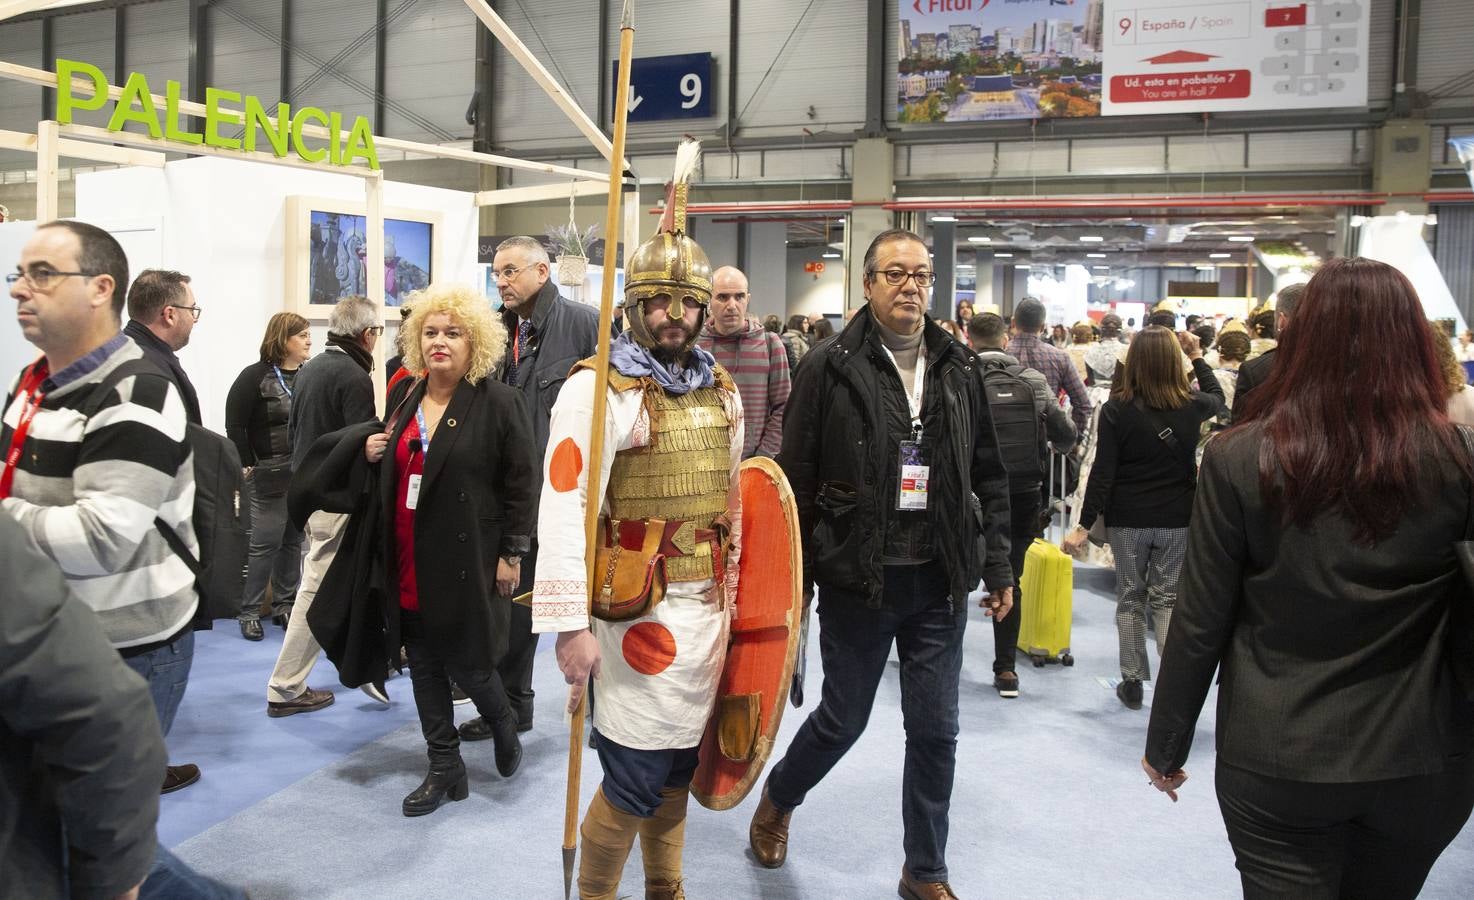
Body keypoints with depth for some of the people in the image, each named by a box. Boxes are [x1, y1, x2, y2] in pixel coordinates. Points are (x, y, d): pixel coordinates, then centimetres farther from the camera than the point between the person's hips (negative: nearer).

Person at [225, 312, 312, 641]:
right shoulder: (255, 376, -6)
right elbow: (235, 425, -6)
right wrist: (248, 466, -9)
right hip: (270, 474, -5)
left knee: (293, 540, 11)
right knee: (265, 542, -2)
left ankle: (285, 605, 23)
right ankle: (249, 611, 10)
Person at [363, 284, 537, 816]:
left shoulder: (499, 403, -10)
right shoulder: (404, 397, 9)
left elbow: (521, 482, -10)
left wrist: (511, 554, -12)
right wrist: (372, 452, 1)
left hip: (467, 558, -6)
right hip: (409, 561, 6)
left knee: (465, 660, 1)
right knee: (423, 662, 11)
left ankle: (503, 726, 33)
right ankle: (445, 768, 25)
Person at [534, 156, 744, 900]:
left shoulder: (723, 391, 10)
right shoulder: (600, 388, -14)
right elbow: (565, 506, -21)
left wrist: (736, 594, 19)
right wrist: (570, 625, -25)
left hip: (709, 608, 7)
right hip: (638, 611, -7)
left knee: (679, 766, 18)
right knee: (633, 782, -2)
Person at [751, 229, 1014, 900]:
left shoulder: (960, 369, 6)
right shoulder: (832, 367, -6)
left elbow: (989, 478, 11)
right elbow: (796, 481, -6)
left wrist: (997, 567, 8)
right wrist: (795, 580, -6)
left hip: (939, 581, 3)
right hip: (858, 578, -3)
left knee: (935, 730, 10)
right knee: (843, 718, 10)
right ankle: (776, 803, 40)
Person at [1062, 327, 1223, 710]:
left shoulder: (1117, 409, -10)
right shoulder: (1191, 406, -4)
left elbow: (1103, 472, -11)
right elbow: (1217, 398, 23)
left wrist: (1085, 524, -7)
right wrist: (1197, 356, 28)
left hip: (1127, 519, -1)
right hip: (1176, 519, 1)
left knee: (1130, 597, 11)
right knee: (1167, 598, 10)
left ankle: (1132, 682, 17)